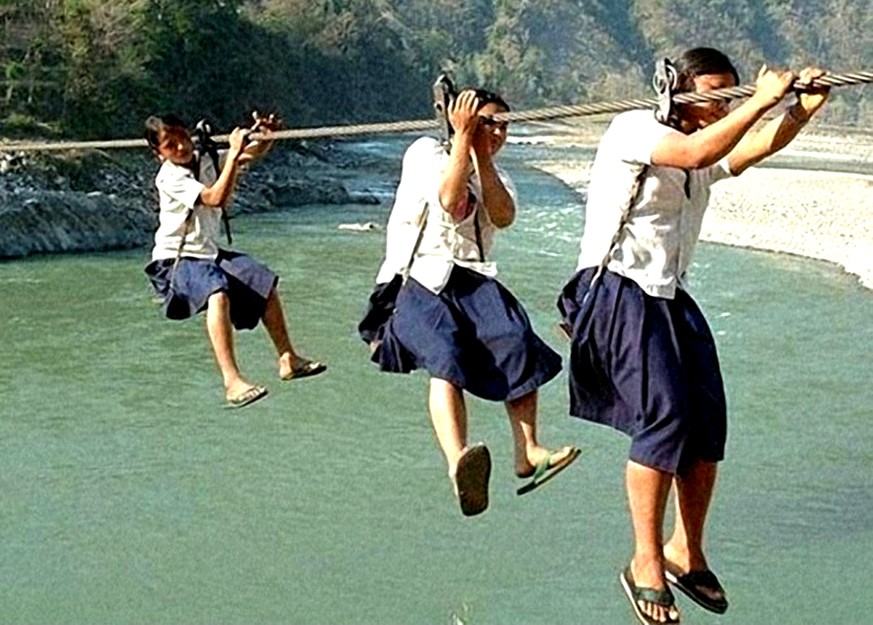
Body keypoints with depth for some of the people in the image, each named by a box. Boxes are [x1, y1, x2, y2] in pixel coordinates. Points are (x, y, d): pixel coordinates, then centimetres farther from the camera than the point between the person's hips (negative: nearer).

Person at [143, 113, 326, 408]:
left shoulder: (206, 160, 3)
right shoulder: (169, 178, -20)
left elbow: (254, 153, 2)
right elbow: (216, 198, -31)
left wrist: (266, 136, -20)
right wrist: (234, 154, -31)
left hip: (208, 253, 9)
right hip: (175, 260, -9)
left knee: (265, 282, 9)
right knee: (217, 294, -36)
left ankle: (288, 359, 23)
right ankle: (232, 382, -46)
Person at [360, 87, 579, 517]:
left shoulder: (496, 177, 24)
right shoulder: (426, 153, 11)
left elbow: (503, 217, 1)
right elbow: (448, 198, -10)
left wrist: (483, 158, 0)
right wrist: (464, 137, -3)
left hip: (472, 279, 5)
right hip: (417, 279, -5)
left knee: (517, 343, -24)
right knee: (446, 357, -32)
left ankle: (527, 453, -23)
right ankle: (457, 463, -53)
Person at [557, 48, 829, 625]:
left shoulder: (707, 147, 18)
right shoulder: (634, 128, -7)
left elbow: (760, 146, 1)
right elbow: (695, 153, -25)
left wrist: (802, 108, -16)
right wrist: (762, 100, -21)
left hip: (671, 298, 8)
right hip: (618, 292, -8)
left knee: (708, 424, 0)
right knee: (664, 415, -18)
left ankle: (686, 552, 16)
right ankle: (646, 565, -7)